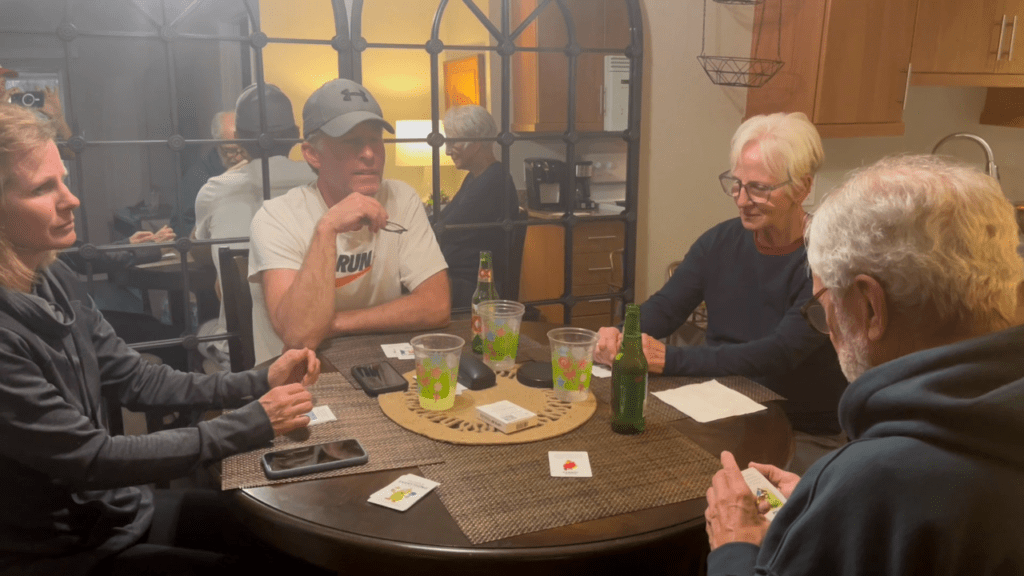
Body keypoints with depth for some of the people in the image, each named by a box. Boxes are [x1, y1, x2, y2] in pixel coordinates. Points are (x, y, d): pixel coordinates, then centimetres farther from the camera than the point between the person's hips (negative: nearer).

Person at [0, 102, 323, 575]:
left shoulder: (53, 279, -2)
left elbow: (135, 380, 3)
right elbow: (90, 457, -24)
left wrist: (258, 384, -9)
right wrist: (253, 424, -22)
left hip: (124, 507, 7)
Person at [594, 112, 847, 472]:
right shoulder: (720, 241, 1)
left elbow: (779, 354, -25)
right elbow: (664, 307, 2)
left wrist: (668, 359, -33)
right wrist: (619, 336, -21)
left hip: (809, 435, -4)